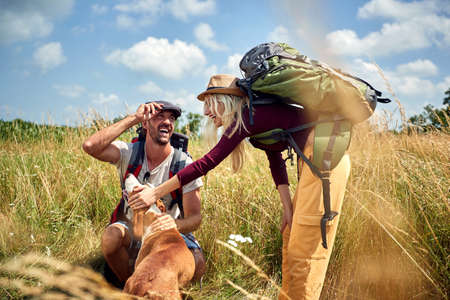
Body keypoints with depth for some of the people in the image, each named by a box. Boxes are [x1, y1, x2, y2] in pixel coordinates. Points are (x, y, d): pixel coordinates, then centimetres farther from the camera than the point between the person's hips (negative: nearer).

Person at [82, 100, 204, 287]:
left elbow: (195, 217, -17)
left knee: (196, 265, -28)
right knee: (111, 237, -33)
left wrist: (175, 225, -43)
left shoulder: (184, 164, -14)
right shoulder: (129, 152, -12)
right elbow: (90, 146, -32)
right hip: (131, 228, 1)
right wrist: (133, 118, -28)